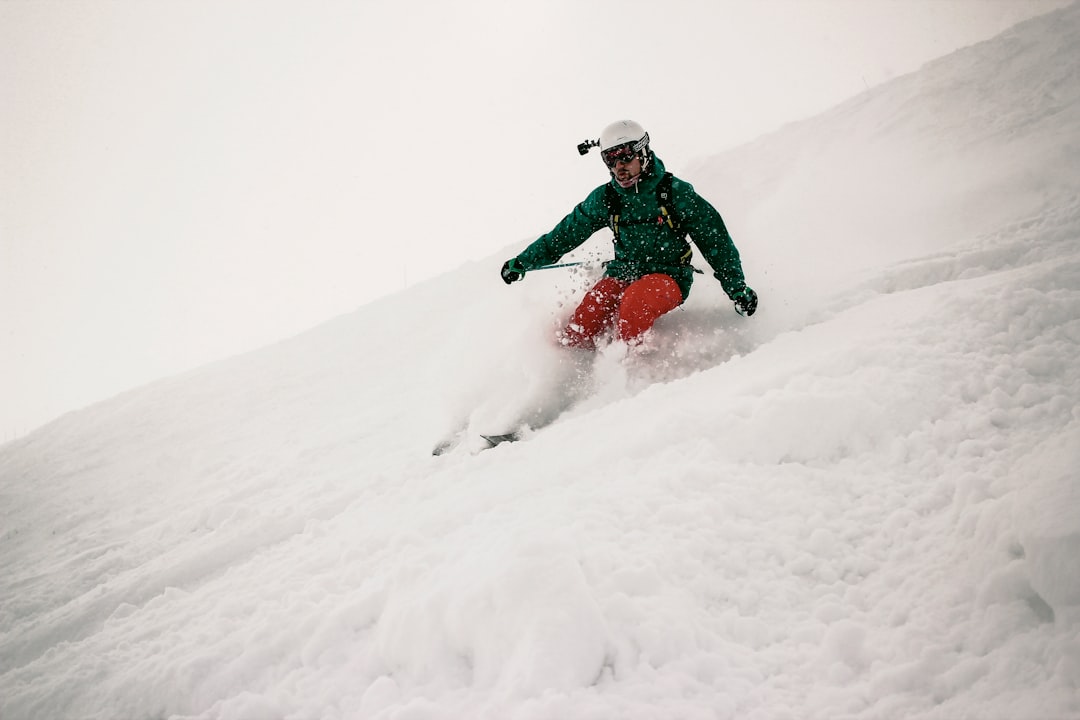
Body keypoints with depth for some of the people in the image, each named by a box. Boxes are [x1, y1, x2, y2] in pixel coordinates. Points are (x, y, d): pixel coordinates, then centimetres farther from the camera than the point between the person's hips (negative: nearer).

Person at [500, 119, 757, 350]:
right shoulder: (605, 198, 4)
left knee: (635, 301, -36)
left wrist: (738, 290, -3)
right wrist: (522, 262, 13)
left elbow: (715, 240, -1)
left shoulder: (674, 192, -6)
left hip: (667, 277, -4)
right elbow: (567, 233, 15)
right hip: (622, 274, 4)